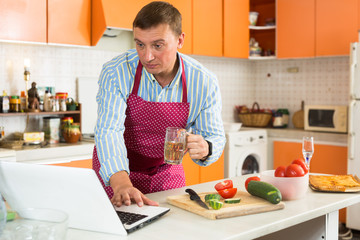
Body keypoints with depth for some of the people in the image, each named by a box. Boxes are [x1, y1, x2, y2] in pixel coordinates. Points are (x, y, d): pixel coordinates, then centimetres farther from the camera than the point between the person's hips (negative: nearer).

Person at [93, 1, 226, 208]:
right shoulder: (116, 73, -19)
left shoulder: (205, 83, -13)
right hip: (114, 173, -2)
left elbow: (215, 136, -5)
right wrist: (122, 184, -44)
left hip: (166, 173, 2)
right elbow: (109, 131, -28)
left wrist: (205, 149, -30)